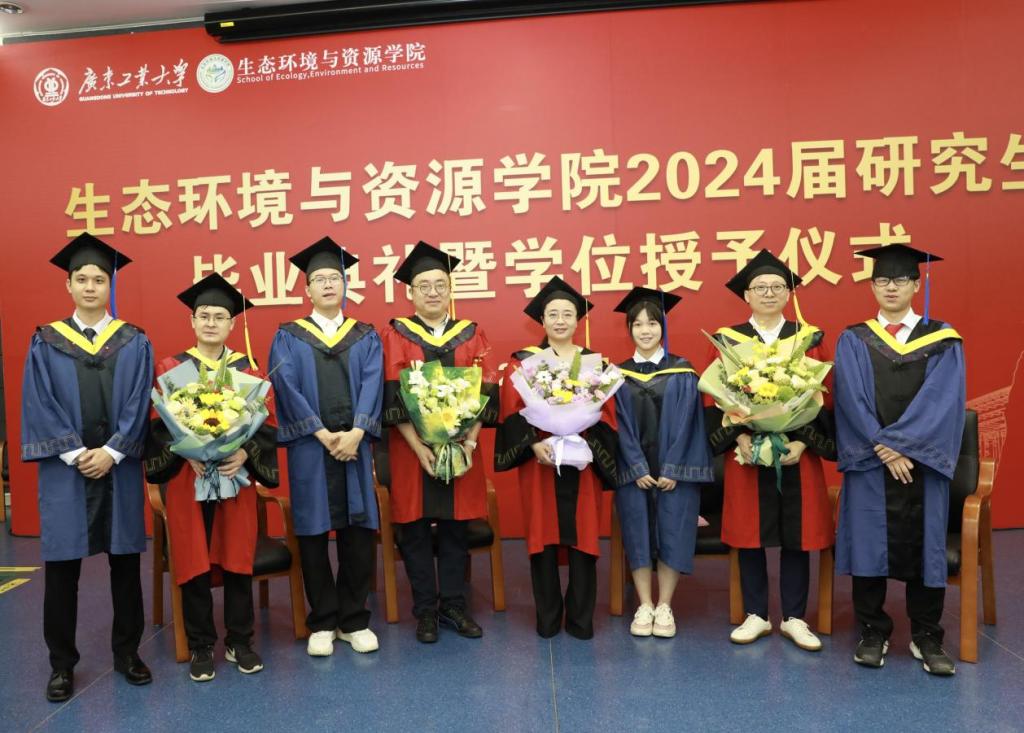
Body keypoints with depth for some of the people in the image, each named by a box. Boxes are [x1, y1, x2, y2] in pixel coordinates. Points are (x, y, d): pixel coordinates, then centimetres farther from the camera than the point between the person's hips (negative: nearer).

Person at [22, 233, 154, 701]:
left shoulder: (134, 342, 4)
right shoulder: (45, 342, 5)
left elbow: (138, 405, -2)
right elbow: (39, 406, -1)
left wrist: (111, 452, -13)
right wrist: (75, 454, -11)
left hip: (119, 467, 0)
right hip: (65, 468, 0)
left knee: (125, 561, 7)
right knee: (62, 566, 5)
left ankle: (126, 653, 22)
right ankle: (62, 664, 19)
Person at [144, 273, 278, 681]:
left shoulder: (247, 369, 5)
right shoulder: (171, 367, 4)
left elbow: (266, 423, 1)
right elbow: (159, 424, -1)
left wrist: (244, 455, -16)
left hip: (236, 476, 1)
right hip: (186, 477, 0)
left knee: (237, 560, 5)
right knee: (194, 564, 3)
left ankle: (239, 642, 19)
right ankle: (201, 647, 17)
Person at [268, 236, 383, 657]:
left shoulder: (366, 336, 11)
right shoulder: (288, 336, 7)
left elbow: (372, 385, -1)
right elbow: (287, 387, -5)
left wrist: (355, 433, -16)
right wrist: (323, 434, -14)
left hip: (355, 444, 1)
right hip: (309, 446, -1)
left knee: (358, 530, 2)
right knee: (312, 532, 4)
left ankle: (354, 620, 16)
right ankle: (322, 623, 17)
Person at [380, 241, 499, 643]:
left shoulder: (472, 335, 7)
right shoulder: (395, 335, 0)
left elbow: (485, 392, 0)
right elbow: (393, 397, -8)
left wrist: (471, 439, -14)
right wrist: (418, 447, -17)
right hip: (411, 449, -1)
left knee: (456, 528, 8)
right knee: (415, 531, 6)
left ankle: (453, 604, 23)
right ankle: (425, 610, 19)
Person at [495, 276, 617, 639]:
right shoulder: (523, 361, 4)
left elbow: (606, 414, 3)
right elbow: (512, 412, -3)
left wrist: (583, 442, -14)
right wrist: (535, 444, -18)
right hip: (538, 461, -1)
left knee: (583, 537, 2)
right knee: (543, 537, 3)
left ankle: (580, 619, 15)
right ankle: (547, 618, 17)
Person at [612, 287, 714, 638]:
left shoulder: (682, 371, 1)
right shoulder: (619, 374, 4)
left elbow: (685, 422, -4)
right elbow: (620, 424, -1)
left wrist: (672, 469, -11)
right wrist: (638, 468, -10)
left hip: (674, 469, -1)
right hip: (634, 470, 1)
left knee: (672, 534, 1)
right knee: (638, 534, 3)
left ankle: (664, 607, 14)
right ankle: (645, 607, 15)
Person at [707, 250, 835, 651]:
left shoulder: (810, 339, 5)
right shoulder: (726, 339, 3)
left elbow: (823, 399, 1)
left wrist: (803, 442, -12)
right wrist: (739, 436, -16)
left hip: (798, 454, 1)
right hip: (746, 453, 0)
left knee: (796, 537, 7)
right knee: (749, 536, 6)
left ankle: (794, 618, 21)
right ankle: (756, 615, 20)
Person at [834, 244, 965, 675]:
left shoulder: (943, 340, 6)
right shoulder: (853, 341, 5)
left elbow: (943, 401, -5)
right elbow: (852, 401, -4)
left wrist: (901, 444, -15)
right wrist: (882, 449, -15)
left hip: (922, 461, 0)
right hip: (868, 462, 0)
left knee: (923, 544, 5)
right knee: (869, 542, 3)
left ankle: (926, 638, 19)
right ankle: (873, 634, 16)